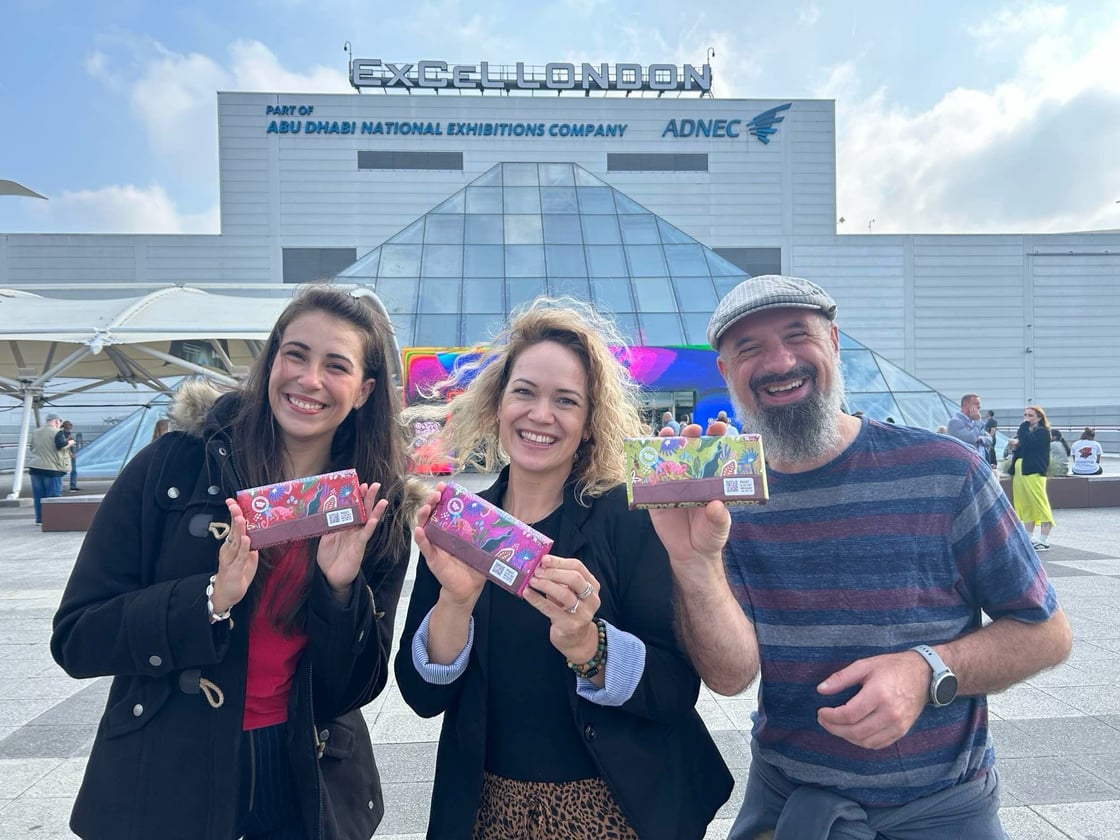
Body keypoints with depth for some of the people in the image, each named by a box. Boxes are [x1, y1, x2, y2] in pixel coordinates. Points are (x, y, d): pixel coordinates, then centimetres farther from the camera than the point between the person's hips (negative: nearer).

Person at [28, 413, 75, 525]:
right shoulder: (57, 432, -8)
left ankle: (39, 519, 13)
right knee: (53, 495, -1)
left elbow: (33, 448, 23)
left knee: (38, 495, 10)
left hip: (35, 467, 6)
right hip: (52, 468, -6)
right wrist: (69, 443, 0)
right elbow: (61, 445, -19)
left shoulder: (36, 432, 14)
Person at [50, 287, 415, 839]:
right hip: (164, 778, -1)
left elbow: (352, 690, -7)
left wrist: (342, 588, -24)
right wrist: (211, 599, -26)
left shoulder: (379, 509, -8)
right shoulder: (175, 465, -13)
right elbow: (74, 640, -12)